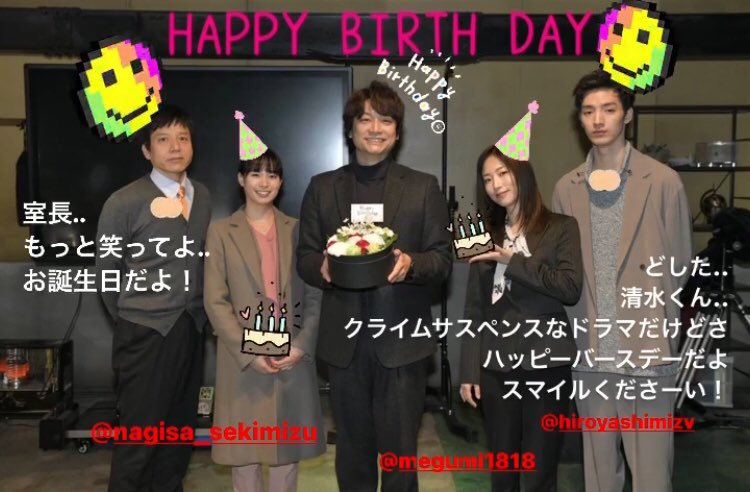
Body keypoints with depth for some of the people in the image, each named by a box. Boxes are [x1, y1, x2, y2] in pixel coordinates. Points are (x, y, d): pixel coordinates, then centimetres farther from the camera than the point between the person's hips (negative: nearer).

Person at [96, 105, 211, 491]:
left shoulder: (203, 197, 5)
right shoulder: (124, 202, -8)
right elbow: (106, 270, 1)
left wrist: (195, 313, 6)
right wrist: (130, 320, 7)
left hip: (192, 330, 5)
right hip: (145, 335, -4)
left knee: (180, 429, 15)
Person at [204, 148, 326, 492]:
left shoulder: (297, 230, 7)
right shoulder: (221, 232, 2)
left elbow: (315, 295, 3)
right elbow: (215, 302, -4)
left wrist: (301, 346, -9)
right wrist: (248, 353, -11)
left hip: (293, 356, 2)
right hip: (243, 359, -1)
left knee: (288, 445, 11)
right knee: (244, 446, 7)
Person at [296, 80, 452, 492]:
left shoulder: (423, 187, 4)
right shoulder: (322, 187, 8)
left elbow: (443, 259, 1)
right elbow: (304, 257, 7)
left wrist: (411, 263, -20)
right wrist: (322, 267, -15)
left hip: (401, 337, -1)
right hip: (344, 338, 2)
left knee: (400, 450, 8)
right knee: (352, 448, 15)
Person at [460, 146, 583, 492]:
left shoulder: (561, 227, 2)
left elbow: (571, 288, -13)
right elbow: (474, 311, 8)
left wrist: (513, 261, -15)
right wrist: (468, 370, 3)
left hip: (546, 365, -3)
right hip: (496, 366, 3)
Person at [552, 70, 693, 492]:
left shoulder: (663, 181, -2)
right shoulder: (568, 188, 7)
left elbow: (679, 264, 0)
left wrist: (660, 330, -3)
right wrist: (575, 332, 2)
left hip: (647, 351, -3)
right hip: (591, 351, 3)